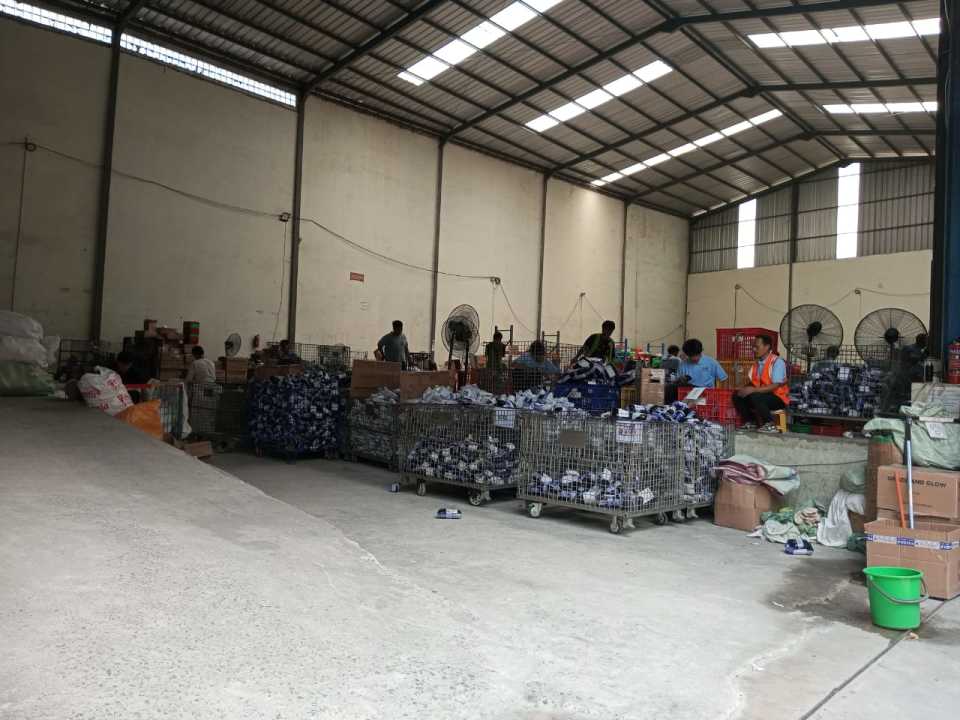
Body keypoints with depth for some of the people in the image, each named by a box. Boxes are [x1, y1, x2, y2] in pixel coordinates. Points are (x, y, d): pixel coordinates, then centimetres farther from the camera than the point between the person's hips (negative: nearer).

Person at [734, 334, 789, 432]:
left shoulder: (777, 362, -16)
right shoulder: (757, 363, 5)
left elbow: (775, 386, -24)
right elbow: (753, 383, 9)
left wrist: (753, 390, -29)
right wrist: (745, 389, -14)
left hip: (778, 398, -7)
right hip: (761, 395, 7)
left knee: (755, 397, -34)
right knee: (737, 395, -7)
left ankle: (770, 425, -16)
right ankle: (750, 422, 6)